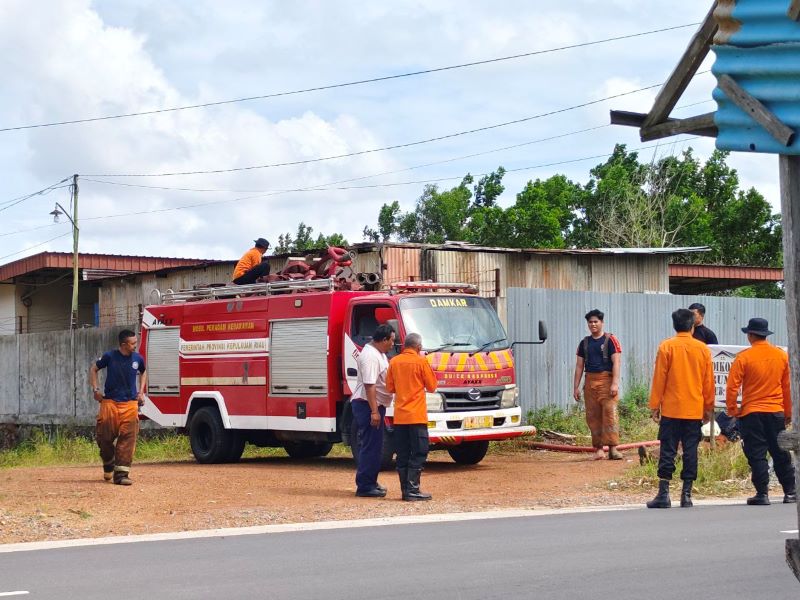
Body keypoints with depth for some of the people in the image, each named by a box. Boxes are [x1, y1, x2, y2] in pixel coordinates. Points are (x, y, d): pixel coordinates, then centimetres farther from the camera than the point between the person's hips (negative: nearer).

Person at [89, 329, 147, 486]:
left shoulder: (137, 358, 1)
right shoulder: (110, 356, -7)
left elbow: (143, 373, 23)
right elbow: (93, 369, 9)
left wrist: (141, 392, 13)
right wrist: (96, 389, 1)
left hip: (130, 404, 1)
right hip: (110, 402, -1)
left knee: (127, 438, -8)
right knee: (104, 436, 2)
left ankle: (121, 473, -6)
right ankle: (108, 465, 29)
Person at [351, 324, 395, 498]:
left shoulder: (379, 353, 15)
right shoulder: (370, 356, -19)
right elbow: (369, 385, -25)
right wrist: (374, 411, -27)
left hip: (375, 405, 11)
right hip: (367, 405, -11)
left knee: (371, 446, 15)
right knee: (371, 446, -9)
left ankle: (370, 483, 23)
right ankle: (365, 486, -6)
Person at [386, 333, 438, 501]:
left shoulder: (394, 362, 5)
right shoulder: (421, 362, -8)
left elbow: (390, 387, 10)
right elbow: (432, 386, -2)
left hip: (399, 416, 5)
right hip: (416, 416, -5)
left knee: (402, 454, 8)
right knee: (419, 453, -2)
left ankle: (405, 490, 9)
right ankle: (412, 489, -8)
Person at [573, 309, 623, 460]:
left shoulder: (610, 340, 0)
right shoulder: (585, 343, 14)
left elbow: (616, 363, -6)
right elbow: (579, 366, 15)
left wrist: (615, 383, -16)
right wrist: (576, 387, 9)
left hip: (607, 381, -5)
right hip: (590, 382, 5)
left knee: (610, 413, -13)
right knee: (592, 416, 2)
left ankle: (613, 448, -15)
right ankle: (598, 448, 7)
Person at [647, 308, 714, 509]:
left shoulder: (666, 347, -4)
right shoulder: (703, 349, 3)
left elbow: (659, 378, -3)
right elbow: (708, 382, 8)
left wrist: (654, 405, 3)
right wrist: (708, 408, 16)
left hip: (671, 409, -2)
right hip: (695, 410, 2)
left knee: (668, 451, 0)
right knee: (690, 451, 5)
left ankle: (663, 495, -2)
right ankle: (686, 495, 4)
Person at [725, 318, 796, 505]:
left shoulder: (744, 357, -9)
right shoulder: (782, 356, 3)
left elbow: (732, 386, -10)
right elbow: (788, 386, 9)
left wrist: (732, 410, 2)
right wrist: (788, 412, 18)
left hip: (751, 413, -3)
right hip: (776, 412, 3)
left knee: (757, 455, 1)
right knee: (781, 454, 12)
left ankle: (762, 494, -1)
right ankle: (790, 492, 16)